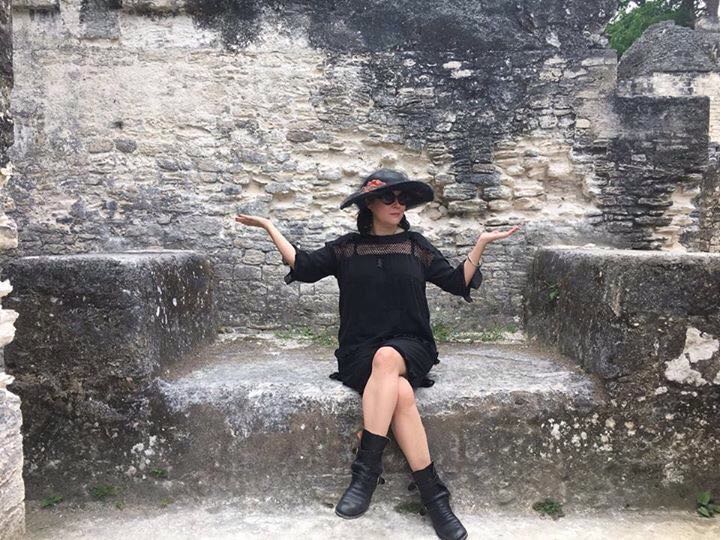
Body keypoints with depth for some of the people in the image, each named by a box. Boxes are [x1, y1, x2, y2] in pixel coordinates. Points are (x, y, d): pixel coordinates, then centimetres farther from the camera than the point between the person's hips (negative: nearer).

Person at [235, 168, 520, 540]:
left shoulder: (416, 245, 13)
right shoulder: (347, 247, 11)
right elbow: (303, 267, 3)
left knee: (386, 358, -38)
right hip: (359, 351, 0)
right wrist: (270, 227, 2)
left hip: (410, 346, 0)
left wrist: (481, 243, 2)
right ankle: (434, 497, -28)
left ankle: (366, 470, -35)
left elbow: (457, 283, 11)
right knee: (400, 391, -33)